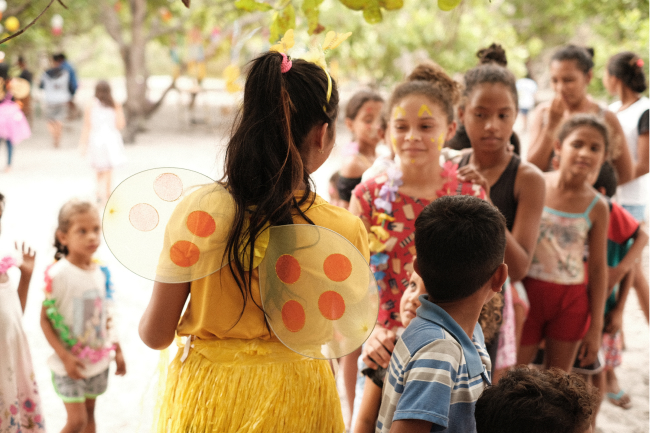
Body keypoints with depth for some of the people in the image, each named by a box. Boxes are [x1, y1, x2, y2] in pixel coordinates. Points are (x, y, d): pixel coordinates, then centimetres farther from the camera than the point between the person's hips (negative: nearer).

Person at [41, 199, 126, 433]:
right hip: (70, 362, -5)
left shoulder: (101, 272, -1)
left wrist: (117, 350, 11)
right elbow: (45, 319, -15)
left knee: (89, 413, 16)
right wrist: (64, 356, -20)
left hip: (98, 359, 5)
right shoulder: (57, 274, -19)